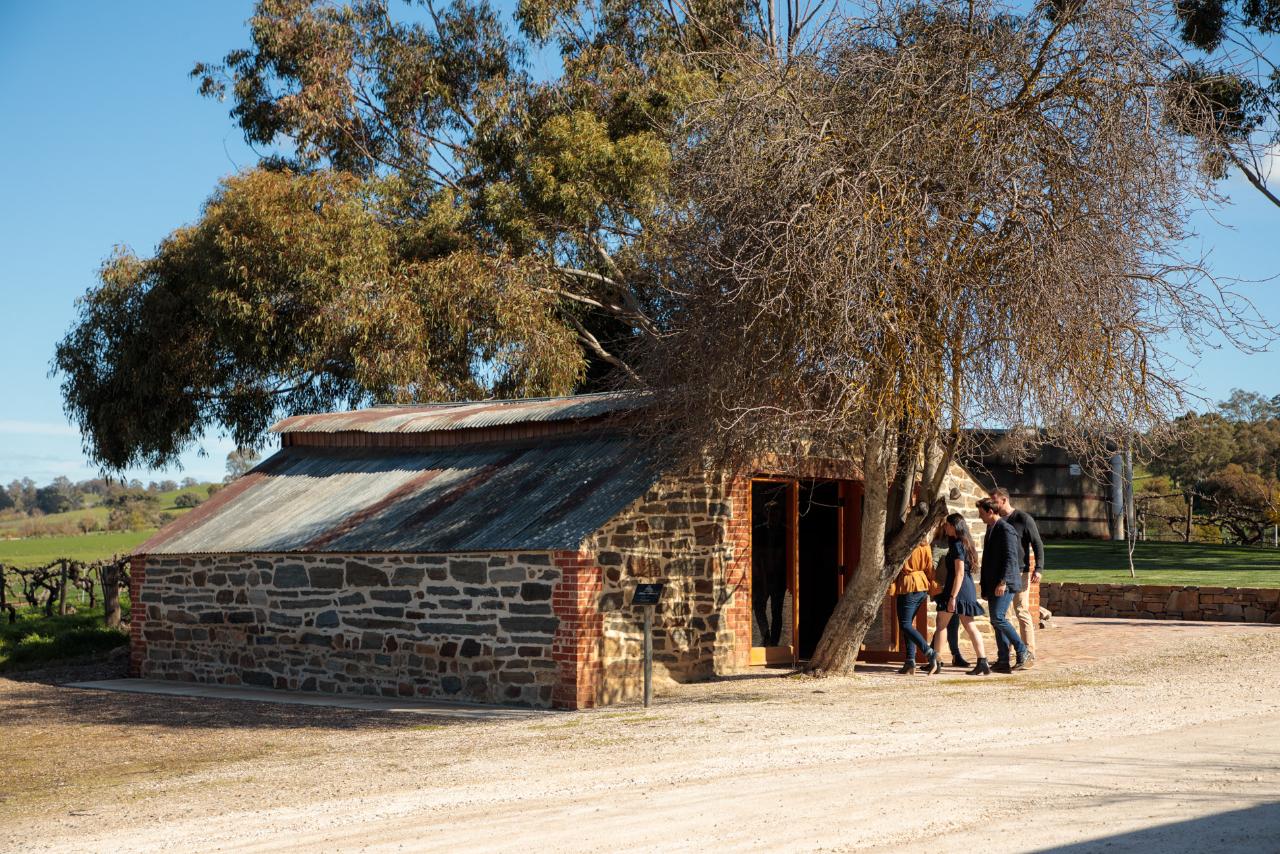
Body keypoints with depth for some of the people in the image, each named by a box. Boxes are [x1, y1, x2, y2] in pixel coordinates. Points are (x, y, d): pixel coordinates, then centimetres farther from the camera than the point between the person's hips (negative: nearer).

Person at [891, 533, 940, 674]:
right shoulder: (926, 546, 6)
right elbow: (930, 568, 8)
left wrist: (891, 587, -5)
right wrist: (933, 587, 15)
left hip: (908, 588, -7)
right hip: (923, 586, 7)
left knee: (905, 624, -4)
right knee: (907, 623, 14)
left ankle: (929, 652, -21)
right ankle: (910, 660, 5)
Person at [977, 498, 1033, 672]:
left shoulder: (1006, 530, -11)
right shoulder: (991, 529, 18)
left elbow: (1010, 558, -18)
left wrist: (1003, 581, -25)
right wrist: (986, 586, 21)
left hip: (1005, 583, -10)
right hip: (993, 584, 10)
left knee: (998, 618, -18)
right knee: (996, 621, 6)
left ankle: (1024, 653, -11)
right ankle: (1003, 661, 8)